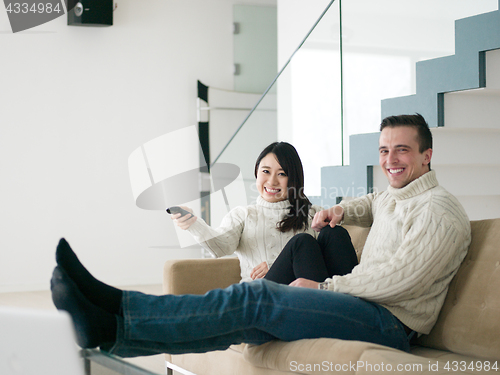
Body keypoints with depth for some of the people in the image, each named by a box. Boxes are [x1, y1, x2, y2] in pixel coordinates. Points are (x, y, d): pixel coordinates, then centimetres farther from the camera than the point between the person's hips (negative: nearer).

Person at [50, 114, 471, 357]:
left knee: (256, 298, -24)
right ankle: (110, 327, -25)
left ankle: (114, 318, -27)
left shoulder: (440, 213, -6)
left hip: (389, 324, -8)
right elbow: (371, 205, 50)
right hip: (362, 311, 8)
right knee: (250, 322, -14)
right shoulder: (393, 198, 24)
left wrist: (323, 287, -8)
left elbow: (396, 279, -16)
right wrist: (340, 210, 26)